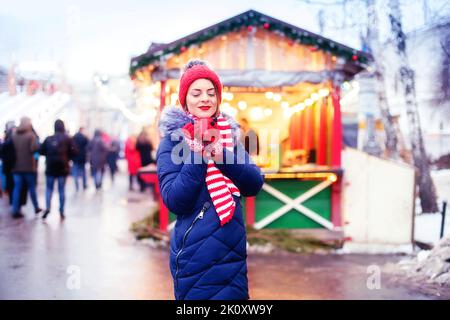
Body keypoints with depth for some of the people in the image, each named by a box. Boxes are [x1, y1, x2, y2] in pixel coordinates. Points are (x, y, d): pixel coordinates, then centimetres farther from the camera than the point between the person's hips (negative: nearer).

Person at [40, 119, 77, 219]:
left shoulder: (48, 139, 1)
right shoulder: (67, 139, -3)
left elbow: (41, 151, 0)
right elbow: (74, 152, -8)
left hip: (50, 168, 1)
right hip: (63, 168, -1)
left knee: (49, 188, 11)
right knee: (62, 190, 6)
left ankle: (47, 207, -8)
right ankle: (61, 212, 7)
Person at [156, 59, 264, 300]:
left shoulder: (229, 134, 9)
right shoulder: (173, 140, -5)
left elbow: (254, 184, -2)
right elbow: (175, 201, -15)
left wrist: (221, 155, -16)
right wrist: (199, 152, -20)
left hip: (234, 253, 5)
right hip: (196, 255, -5)